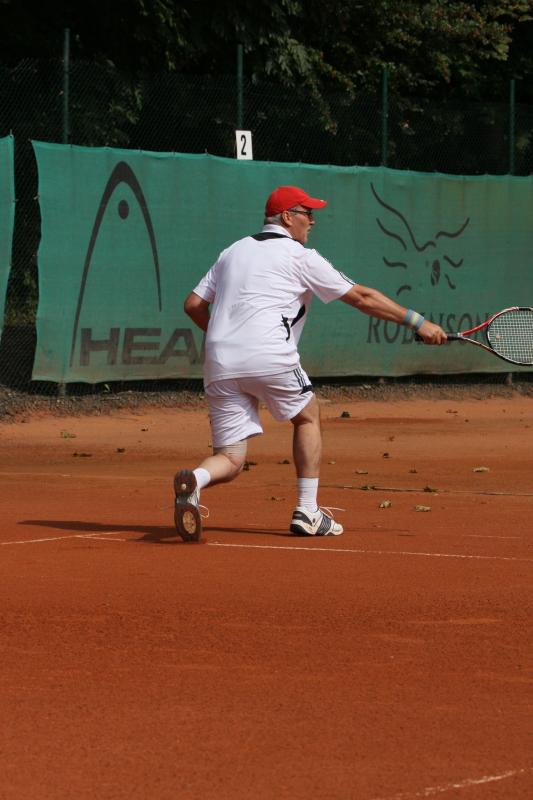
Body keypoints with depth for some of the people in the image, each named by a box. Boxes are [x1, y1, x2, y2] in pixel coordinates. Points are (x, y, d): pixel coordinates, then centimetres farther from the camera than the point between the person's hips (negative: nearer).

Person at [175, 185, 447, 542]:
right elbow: (362, 298, 7)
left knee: (231, 461, 5)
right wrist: (418, 322, 12)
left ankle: (194, 480, -30)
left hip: (219, 365, 5)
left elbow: (193, 305, 21)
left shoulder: (232, 252, 23)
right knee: (308, 416, 23)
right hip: (270, 358, -5)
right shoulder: (301, 257, 6)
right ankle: (307, 513, 17)